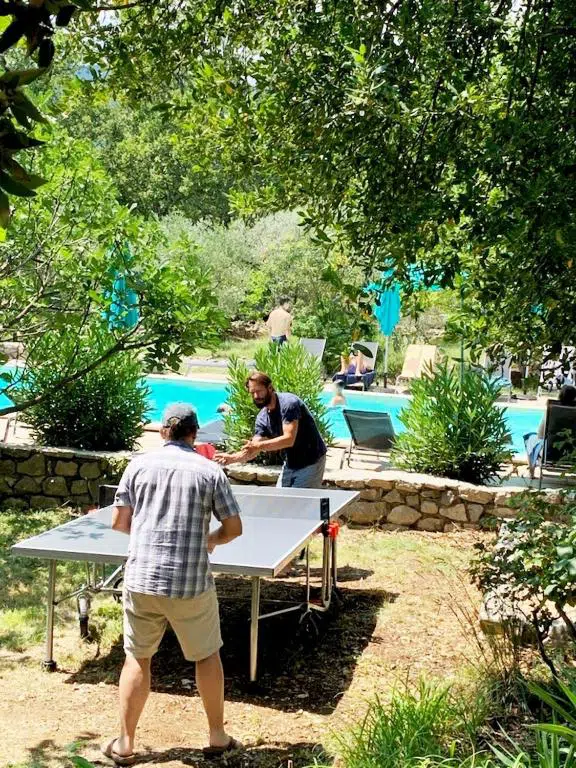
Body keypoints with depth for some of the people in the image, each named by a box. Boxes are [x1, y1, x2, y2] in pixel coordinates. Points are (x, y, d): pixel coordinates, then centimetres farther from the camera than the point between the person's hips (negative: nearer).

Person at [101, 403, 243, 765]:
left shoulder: (140, 465, 2)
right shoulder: (210, 470, -1)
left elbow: (119, 522, 4)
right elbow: (234, 527, 0)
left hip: (142, 577, 1)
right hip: (191, 582, -1)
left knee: (138, 658, 13)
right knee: (207, 656, 16)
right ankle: (218, 737, 27)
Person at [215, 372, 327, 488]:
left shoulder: (289, 403, -22)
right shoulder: (262, 418, 0)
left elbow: (289, 439, -31)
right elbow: (252, 451, -3)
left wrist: (259, 446, -39)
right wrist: (231, 458, -22)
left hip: (310, 462, -7)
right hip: (290, 464, 7)